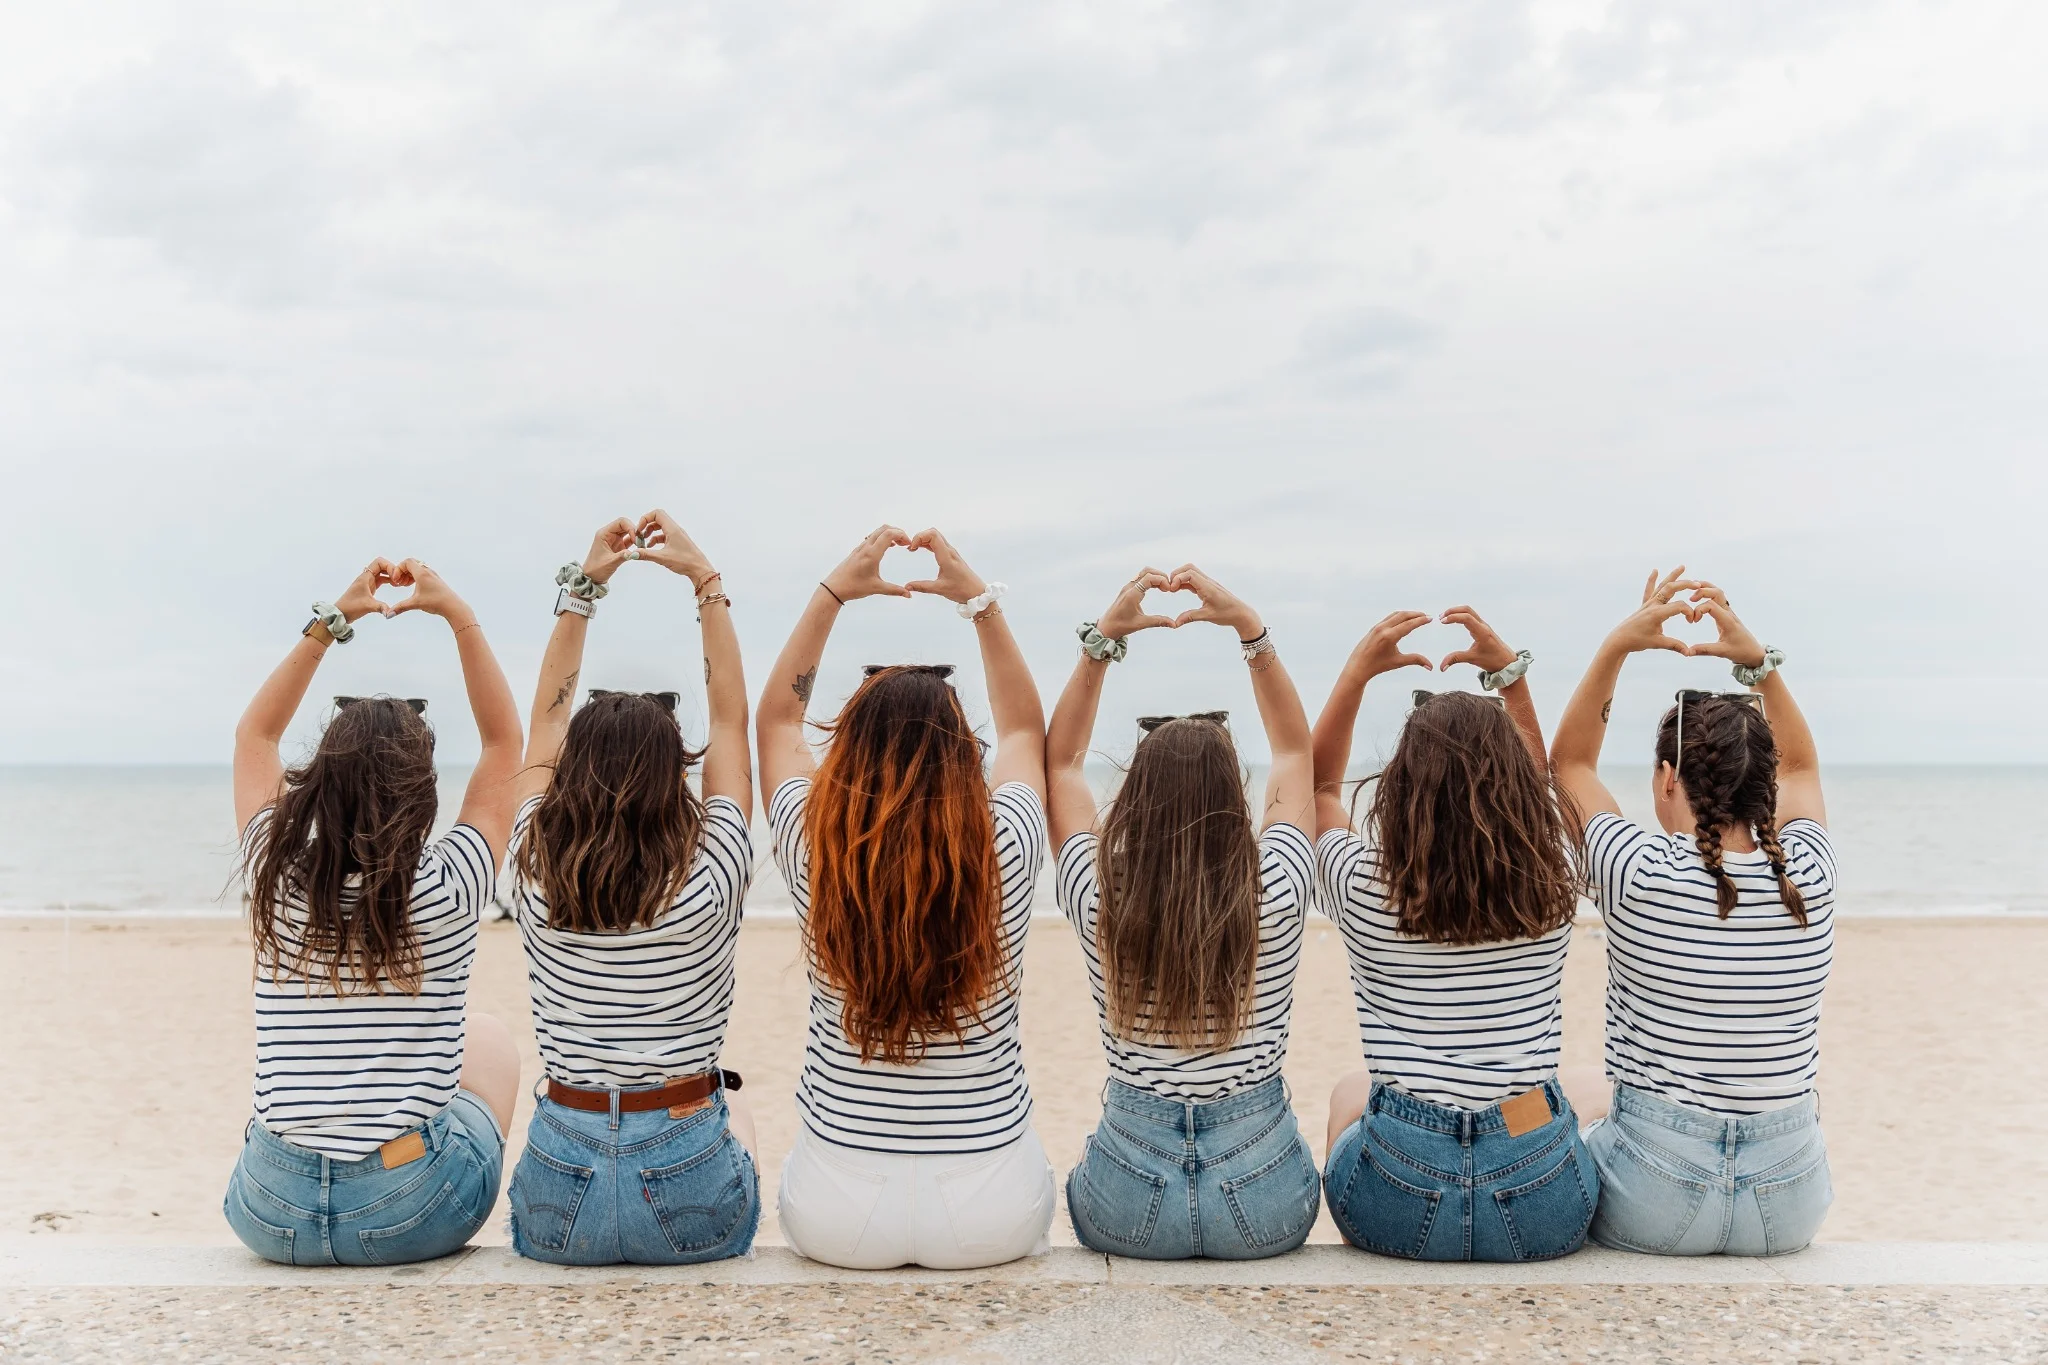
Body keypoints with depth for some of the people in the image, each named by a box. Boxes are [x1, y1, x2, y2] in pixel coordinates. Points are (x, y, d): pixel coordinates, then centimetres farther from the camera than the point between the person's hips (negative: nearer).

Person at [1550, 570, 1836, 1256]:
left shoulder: (1641, 876, -17)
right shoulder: (1809, 879, -8)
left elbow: (1569, 762, 4)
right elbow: (1801, 766, 16)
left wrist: (1617, 646, 0)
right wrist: (1758, 661, 8)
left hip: (1655, 1200, -3)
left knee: (1579, 1124, 30)